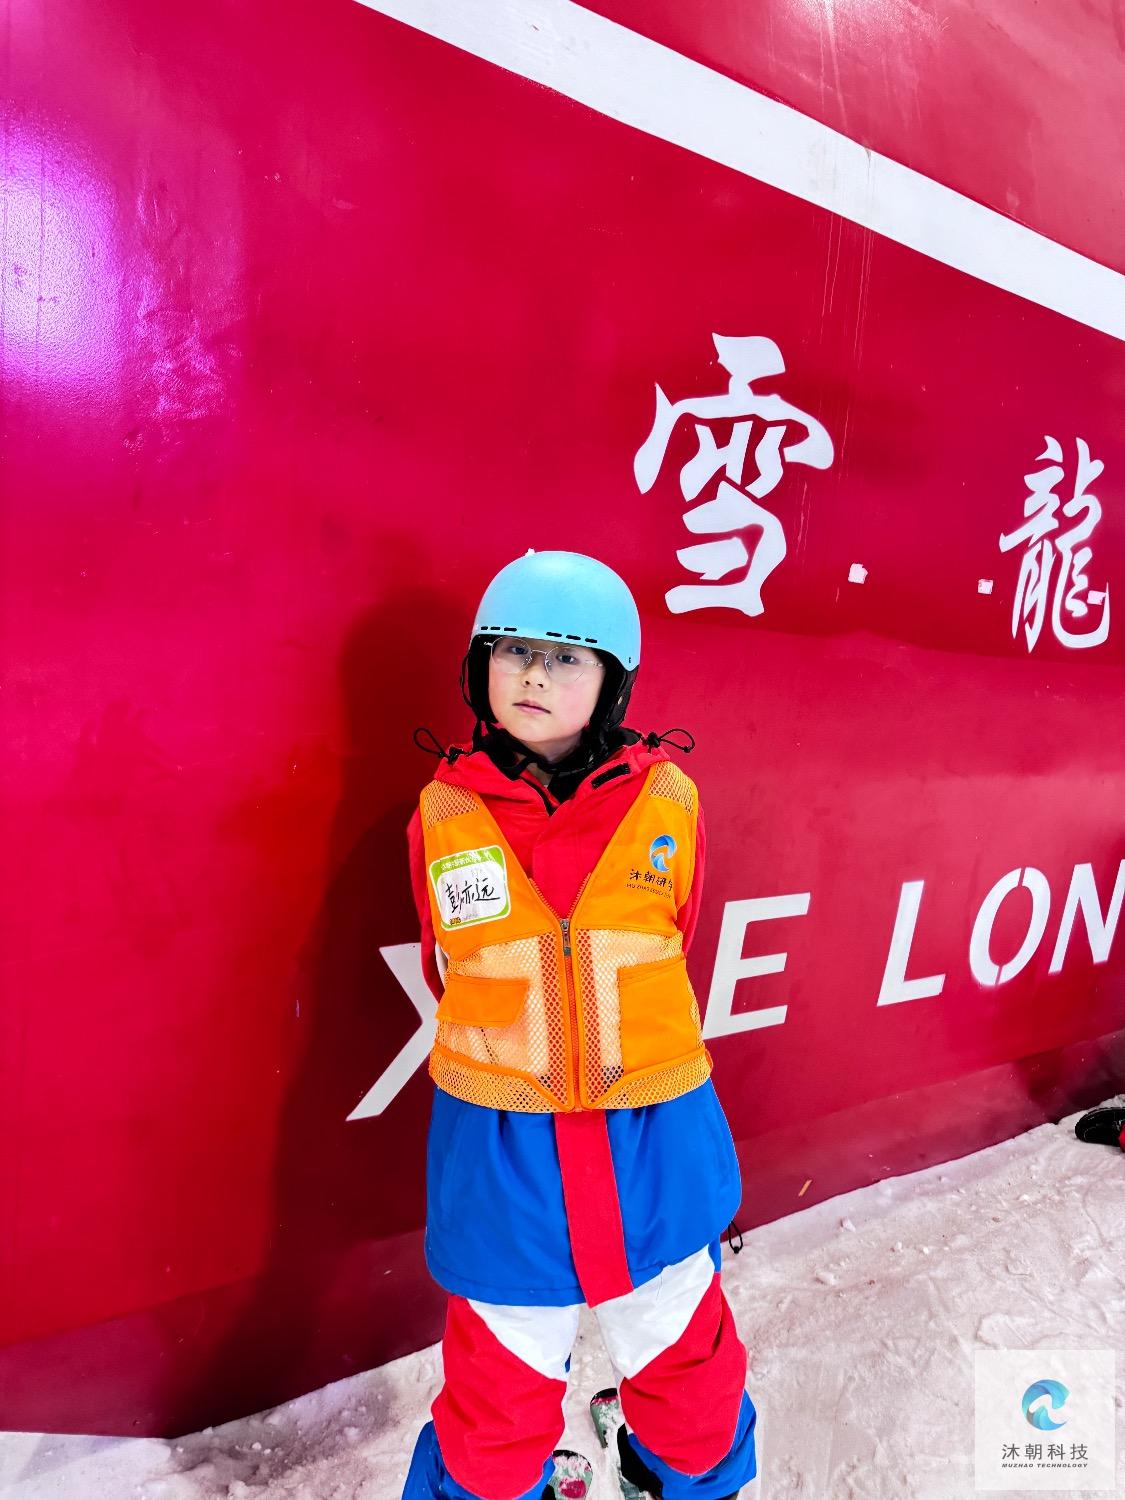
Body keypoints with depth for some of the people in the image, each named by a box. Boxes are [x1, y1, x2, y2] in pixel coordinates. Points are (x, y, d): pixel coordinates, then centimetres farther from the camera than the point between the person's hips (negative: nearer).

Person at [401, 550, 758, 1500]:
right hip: (501, 1146, -1)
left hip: (651, 1131, 2)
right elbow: (451, 971, 6)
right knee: (502, 1375, 18)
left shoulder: (667, 798, -9)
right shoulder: (444, 812, -8)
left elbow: (668, 947, 6)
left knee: (682, 1349, 25)